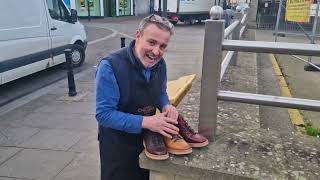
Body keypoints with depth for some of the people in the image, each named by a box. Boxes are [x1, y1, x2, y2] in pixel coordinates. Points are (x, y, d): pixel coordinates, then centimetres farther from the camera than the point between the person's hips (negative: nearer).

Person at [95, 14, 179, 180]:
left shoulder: (160, 63, -8)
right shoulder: (110, 67, -27)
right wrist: (145, 122, -33)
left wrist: (166, 106, -13)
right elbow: (104, 114, -27)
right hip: (117, 147, -5)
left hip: (147, 139, 6)